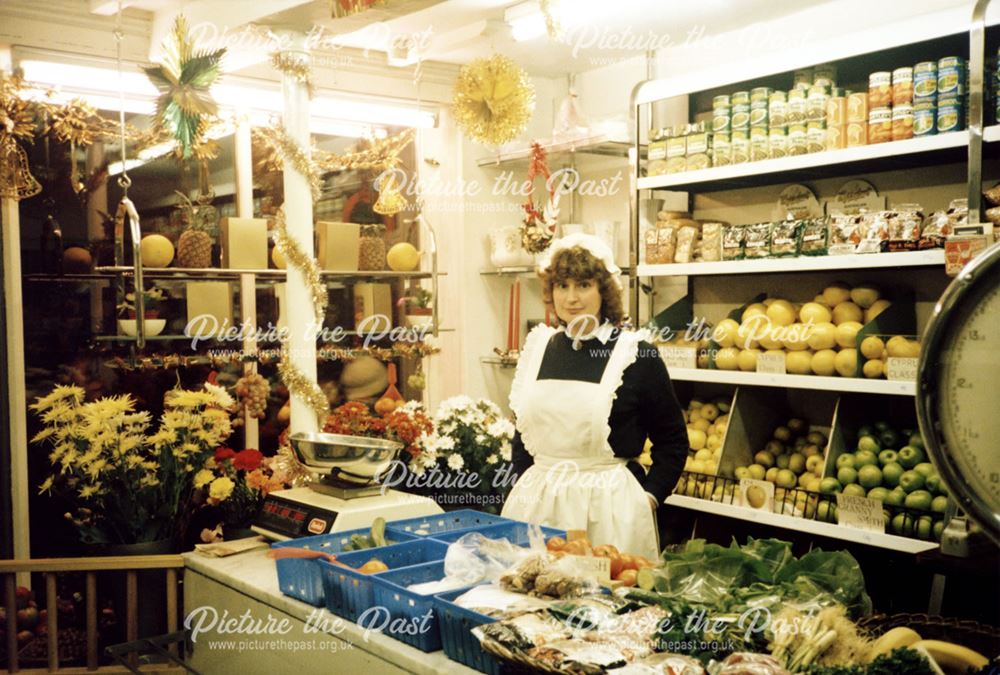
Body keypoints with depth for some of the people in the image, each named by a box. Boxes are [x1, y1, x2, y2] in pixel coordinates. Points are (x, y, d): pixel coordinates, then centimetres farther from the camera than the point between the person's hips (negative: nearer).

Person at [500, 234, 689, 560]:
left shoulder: (635, 353, -6)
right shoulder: (538, 348, 7)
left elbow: (672, 440, 0)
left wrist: (648, 498, -7)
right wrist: (524, 487, 11)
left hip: (609, 506, -4)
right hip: (536, 500, 4)